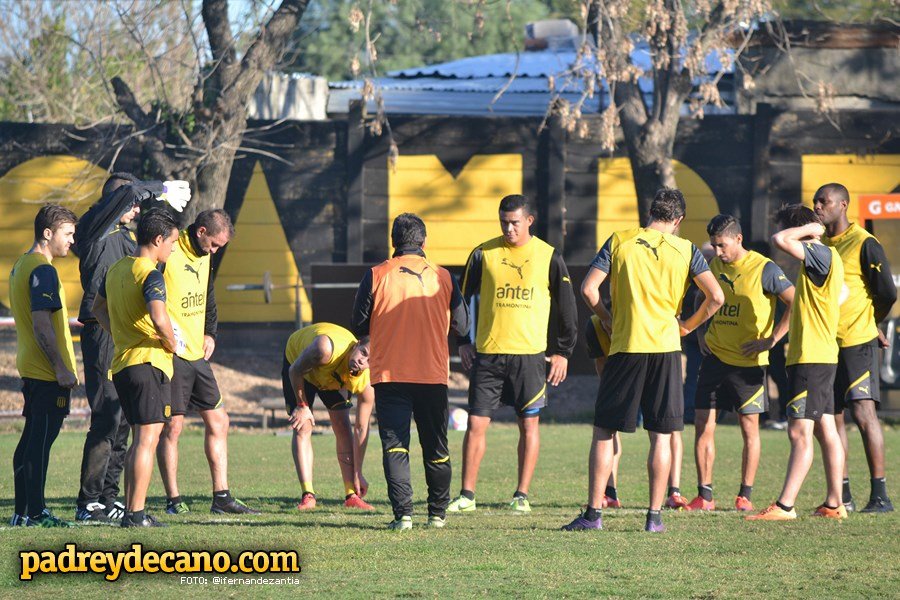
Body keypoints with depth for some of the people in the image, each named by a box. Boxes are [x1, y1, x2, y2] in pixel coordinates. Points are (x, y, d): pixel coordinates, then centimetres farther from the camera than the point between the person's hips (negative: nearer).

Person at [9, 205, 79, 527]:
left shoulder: (21, 266, 15)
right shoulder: (43, 270, -16)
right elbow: (42, 325, -22)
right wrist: (62, 368, -20)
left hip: (30, 368, 10)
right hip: (48, 373, -10)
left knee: (31, 438, 12)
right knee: (41, 441, -7)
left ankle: (23, 511, 15)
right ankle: (35, 512, -6)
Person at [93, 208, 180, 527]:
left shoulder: (115, 269, 12)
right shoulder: (150, 274, -14)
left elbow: (99, 309, 27)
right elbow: (159, 319, -28)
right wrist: (171, 343, -11)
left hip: (122, 363, 9)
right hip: (149, 362, -9)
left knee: (140, 438, 17)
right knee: (147, 438, -7)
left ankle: (130, 510, 18)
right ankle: (137, 514, -10)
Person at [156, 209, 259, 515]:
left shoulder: (204, 257, 13)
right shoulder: (168, 255, -13)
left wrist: (210, 333, 14)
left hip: (197, 354, 9)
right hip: (171, 354, -9)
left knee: (218, 421, 9)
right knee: (172, 425, -5)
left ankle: (221, 497, 15)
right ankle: (173, 500, 2)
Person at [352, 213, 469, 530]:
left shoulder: (376, 276, -4)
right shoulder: (443, 277, 0)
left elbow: (359, 326, 0)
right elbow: (461, 325, 7)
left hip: (389, 374, -2)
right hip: (433, 374, 2)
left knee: (395, 445, -2)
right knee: (436, 447, 14)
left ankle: (402, 513, -14)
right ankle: (438, 512, 21)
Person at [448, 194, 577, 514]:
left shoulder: (548, 257, 2)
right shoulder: (483, 254, 3)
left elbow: (566, 307, 7)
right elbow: (463, 298, 10)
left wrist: (562, 352, 4)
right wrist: (463, 342, 4)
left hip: (530, 355, -1)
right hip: (487, 355, 1)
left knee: (529, 424, 1)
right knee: (476, 423, -1)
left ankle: (522, 496, 8)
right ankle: (467, 494, 5)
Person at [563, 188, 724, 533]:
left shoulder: (619, 242, 2)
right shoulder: (685, 250, 3)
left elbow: (588, 289, -5)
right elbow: (715, 297, -4)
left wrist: (606, 320, 11)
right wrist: (687, 326, 11)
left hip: (625, 349, 0)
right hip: (666, 348, 1)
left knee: (603, 432, 6)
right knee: (661, 436, 6)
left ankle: (593, 513, 2)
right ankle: (655, 515, 3)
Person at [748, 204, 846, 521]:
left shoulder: (822, 254, -14)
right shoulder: (822, 257, 16)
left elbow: (779, 239, -25)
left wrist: (808, 229, -9)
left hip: (811, 358, -10)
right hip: (822, 356, 10)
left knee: (799, 432, -12)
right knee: (825, 430, 10)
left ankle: (784, 506, -15)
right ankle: (834, 504, 13)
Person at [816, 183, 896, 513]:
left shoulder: (864, 244, -9)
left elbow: (887, 294, -8)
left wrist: (869, 324, 7)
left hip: (858, 343, -7)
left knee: (863, 411, -12)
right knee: (831, 417, 6)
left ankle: (880, 494, -11)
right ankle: (842, 495, 12)